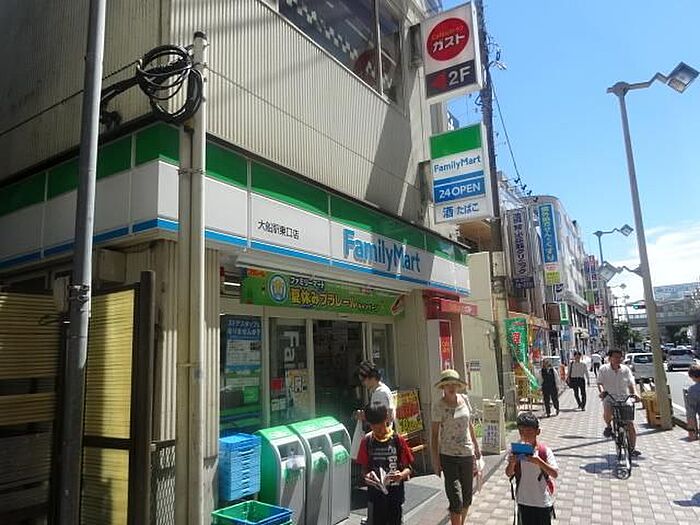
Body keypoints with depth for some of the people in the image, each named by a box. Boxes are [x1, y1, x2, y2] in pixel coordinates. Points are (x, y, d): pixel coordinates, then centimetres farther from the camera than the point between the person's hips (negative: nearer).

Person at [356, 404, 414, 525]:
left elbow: (408, 468, -4)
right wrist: (366, 475, -17)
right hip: (375, 494, 1)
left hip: (395, 494, -1)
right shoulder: (367, 441, -3)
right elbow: (364, 467, 5)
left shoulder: (398, 440, -8)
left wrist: (402, 475, -25)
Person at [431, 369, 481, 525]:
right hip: (448, 455, -5)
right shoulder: (439, 406, -13)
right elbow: (434, 433, -10)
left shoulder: (464, 399, 1)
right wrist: (435, 459, -11)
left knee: (467, 497, 17)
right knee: (456, 500, -7)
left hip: (467, 453, 5)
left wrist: (476, 445, 17)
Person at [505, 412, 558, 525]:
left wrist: (539, 461, -33)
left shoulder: (545, 451, -13)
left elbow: (555, 474, -19)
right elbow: (509, 474, -5)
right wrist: (512, 463, -26)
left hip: (543, 501, -1)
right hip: (524, 500, 2)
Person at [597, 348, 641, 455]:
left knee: (630, 423, -3)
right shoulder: (603, 369, 0)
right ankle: (608, 426, 0)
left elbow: (631, 383, 2)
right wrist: (601, 391, -24)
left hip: (624, 398, 2)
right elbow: (600, 383, -4)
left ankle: (633, 448, 12)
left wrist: (635, 393, -16)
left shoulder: (626, 369, 5)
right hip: (609, 397, -2)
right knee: (607, 412, -33)